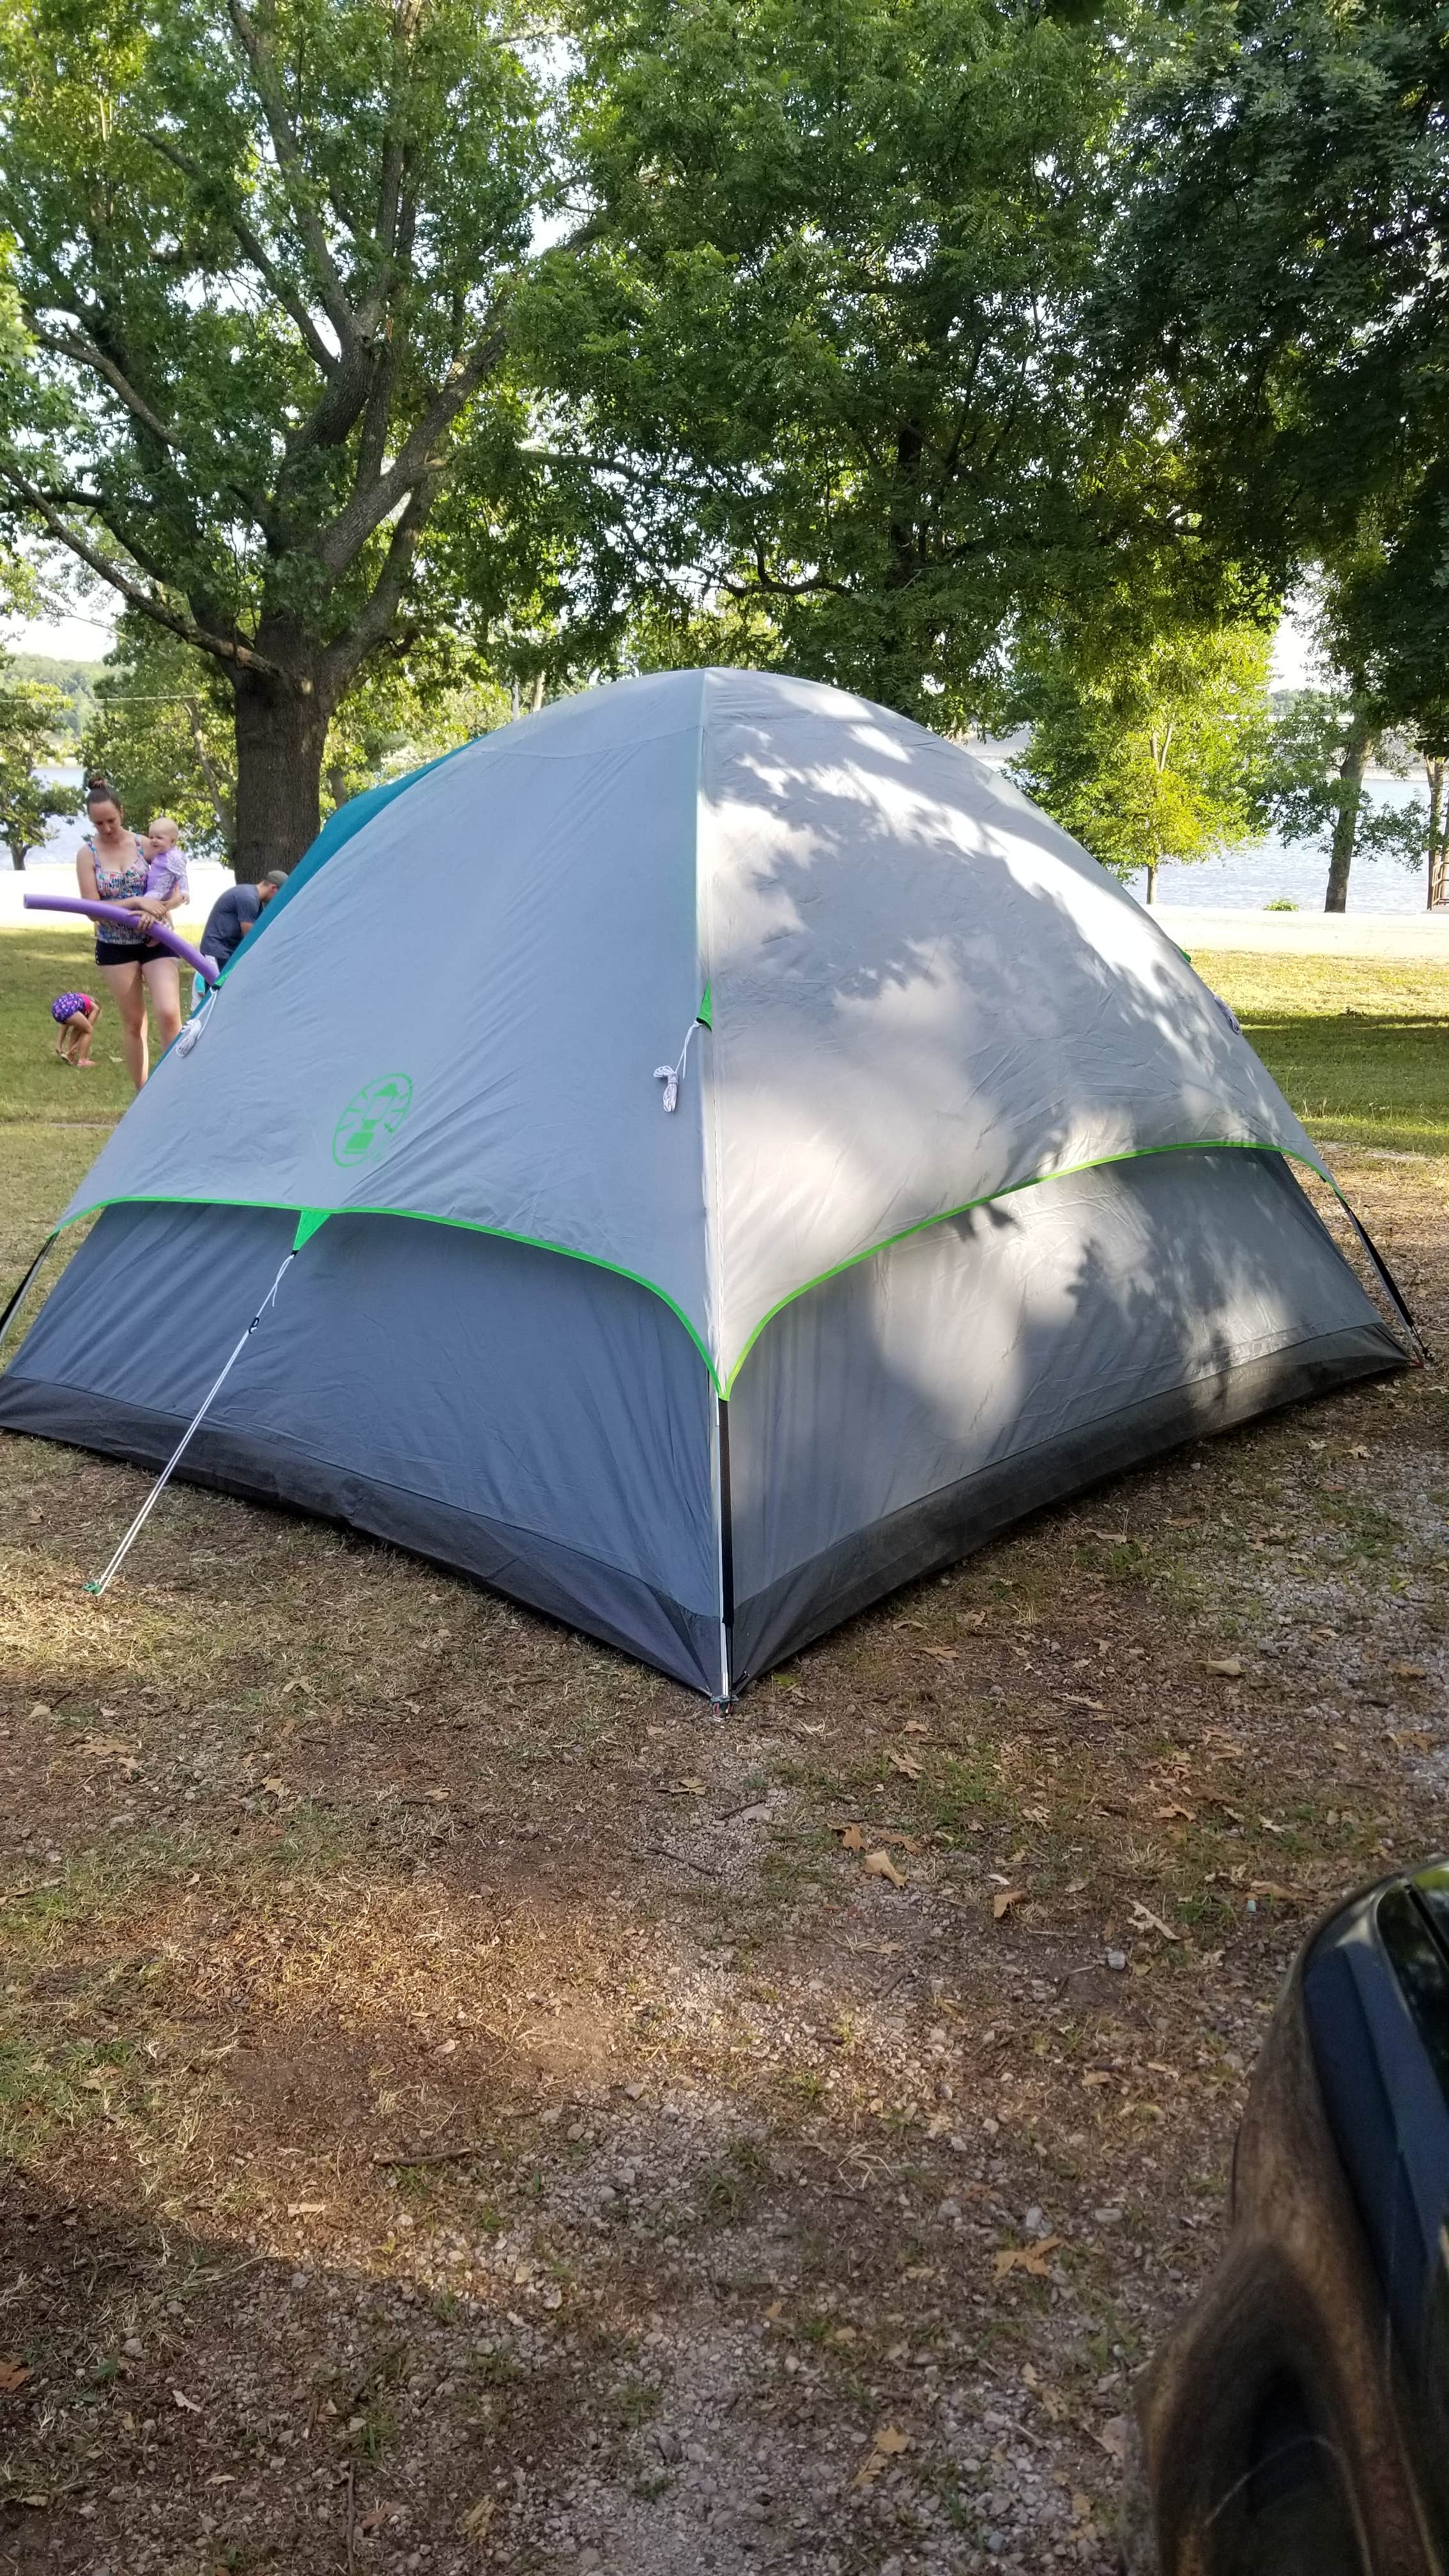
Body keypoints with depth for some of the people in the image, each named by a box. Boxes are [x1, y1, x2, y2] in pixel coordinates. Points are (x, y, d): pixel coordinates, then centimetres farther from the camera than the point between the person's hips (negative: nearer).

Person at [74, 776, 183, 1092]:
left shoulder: (144, 844, -2)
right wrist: (138, 902, -21)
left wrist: (157, 910, -19)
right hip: (115, 946, 0)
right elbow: (93, 909, -10)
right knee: (133, 1022, 6)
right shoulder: (88, 854, -4)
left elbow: (177, 893, 1)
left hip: (155, 940, 0)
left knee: (168, 1013, -15)